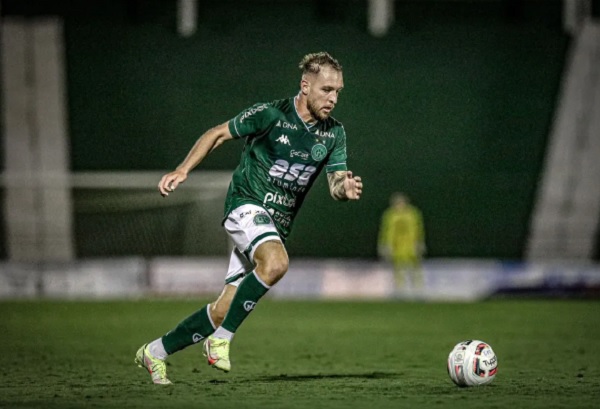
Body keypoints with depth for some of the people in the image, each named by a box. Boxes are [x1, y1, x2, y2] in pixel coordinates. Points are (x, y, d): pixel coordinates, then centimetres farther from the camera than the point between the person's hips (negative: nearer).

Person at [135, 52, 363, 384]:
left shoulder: (334, 134, 3)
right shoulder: (270, 114, -12)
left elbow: (336, 184, 2)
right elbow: (217, 134, -1)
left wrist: (347, 188, -21)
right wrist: (182, 170, -9)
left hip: (278, 224, 5)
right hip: (247, 205, -5)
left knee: (225, 309, 1)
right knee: (275, 262, -36)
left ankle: (154, 352, 19)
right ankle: (221, 339, -22)